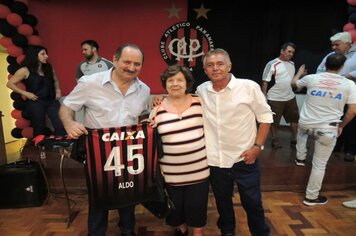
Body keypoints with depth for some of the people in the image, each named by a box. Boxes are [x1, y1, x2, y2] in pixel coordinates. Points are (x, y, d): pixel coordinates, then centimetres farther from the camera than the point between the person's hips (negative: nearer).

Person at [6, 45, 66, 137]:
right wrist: (26, 93, -9)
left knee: (61, 126, -8)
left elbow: (55, 81, 26)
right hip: (35, 103, -3)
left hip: (51, 101, 4)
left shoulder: (49, 68, 10)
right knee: (39, 130, 7)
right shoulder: (25, 70, -4)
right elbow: (10, 83, -1)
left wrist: (57, 90, 9)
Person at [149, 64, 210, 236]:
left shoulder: (199, 102, -4)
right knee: (175, 211, 19)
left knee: (197, 212, 13)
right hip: (171, 175, 1)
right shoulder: (158, 110, -6)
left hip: (199, 171, 0)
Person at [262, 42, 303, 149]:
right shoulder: (272, 64, -12)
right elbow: (265, 81, -13)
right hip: (275, 99, -7)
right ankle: (275, 140, 22)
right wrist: (263, 96, -16)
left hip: (290, 97, 7)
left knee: (295, 118, 13)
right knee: (274, 121, 6)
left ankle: (294, 139, 26)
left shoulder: (292, 64, 9)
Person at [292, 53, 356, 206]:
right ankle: (311, 197, 20)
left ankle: (300, 158, 43)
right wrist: (341, 126, 11)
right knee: (319, 164, 9)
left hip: (306, 124, 2)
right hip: (328, 129, -2)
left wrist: (299, 72, 39)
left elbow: (294, 83, 18)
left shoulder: (312, 78, -2)